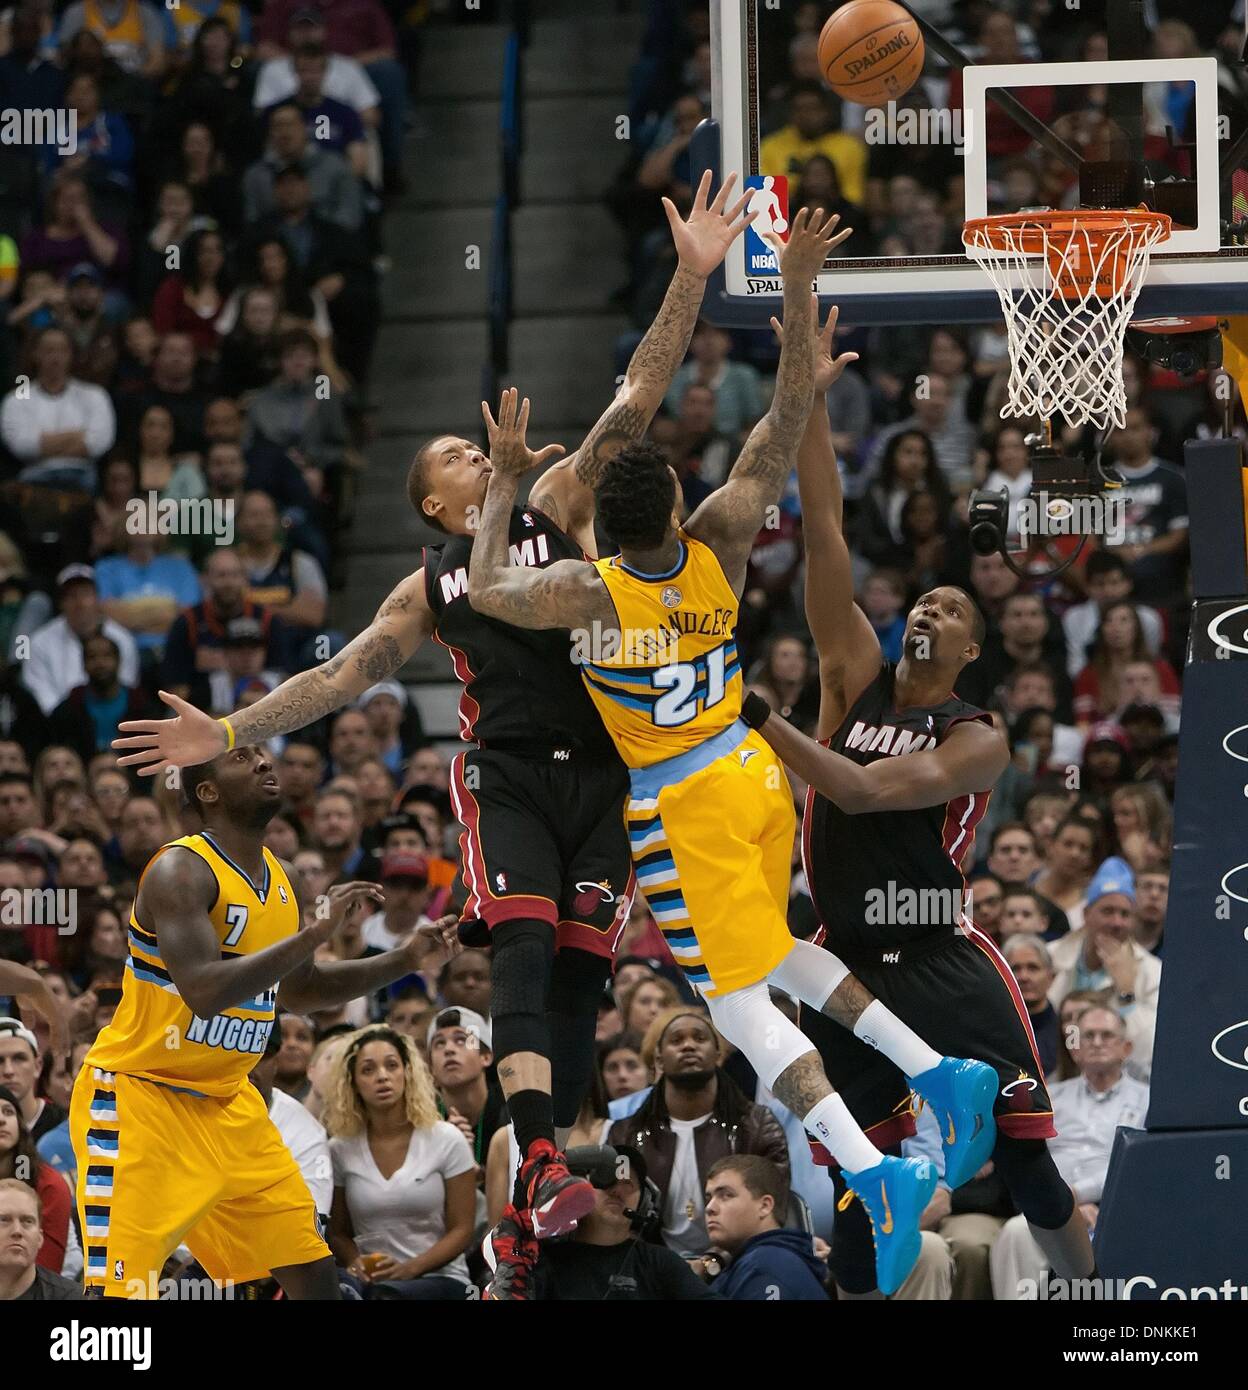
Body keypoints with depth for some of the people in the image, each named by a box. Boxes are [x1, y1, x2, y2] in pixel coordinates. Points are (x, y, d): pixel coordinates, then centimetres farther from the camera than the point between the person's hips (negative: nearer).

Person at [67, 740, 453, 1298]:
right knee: (123, 1289, -17)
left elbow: (298, 990, 22)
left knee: (314, 1275, 7)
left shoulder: (279, 878, 7)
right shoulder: (181, 870, -19)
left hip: (226, 1104, 8)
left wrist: (403, 960, 12)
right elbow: (205, 993, -33)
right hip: (139, 1097, -8)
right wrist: (318, 931, -32)